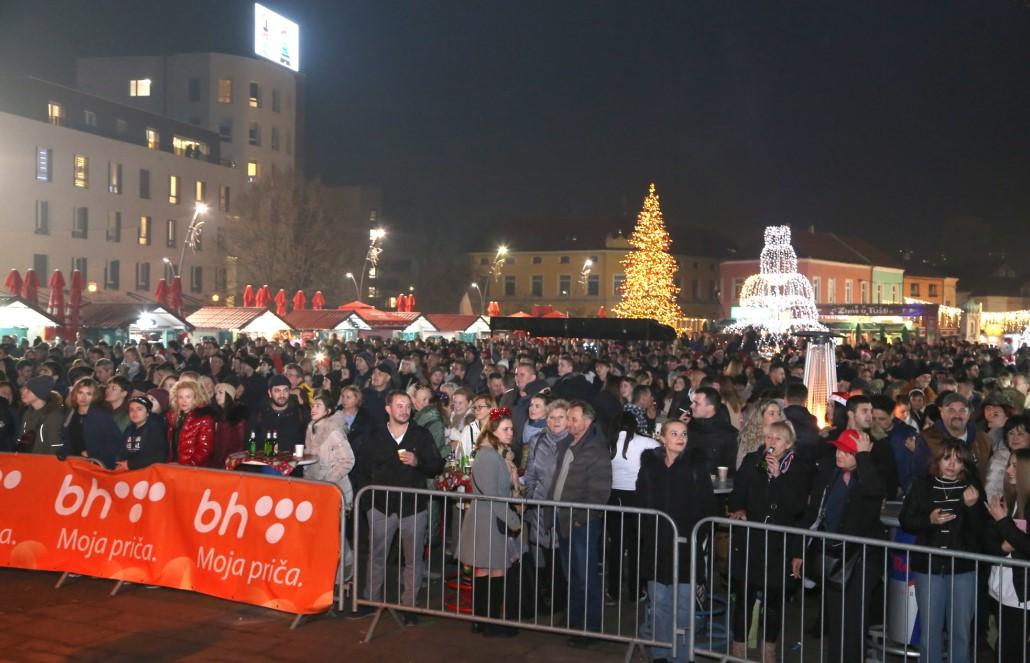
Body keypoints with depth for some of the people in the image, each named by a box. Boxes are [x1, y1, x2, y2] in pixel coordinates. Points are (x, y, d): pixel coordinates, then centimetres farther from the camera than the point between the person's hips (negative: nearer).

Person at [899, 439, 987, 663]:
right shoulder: (922, 485, 1)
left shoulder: (972, 488, 0)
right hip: (928, 567, 0)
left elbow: (982, 531, -4)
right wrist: (929, 520, -16)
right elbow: (905, 521, 1)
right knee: (930, 628, 7)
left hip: (964, 568, 0)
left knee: (961, 630, 7)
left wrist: (972, 507, -20)